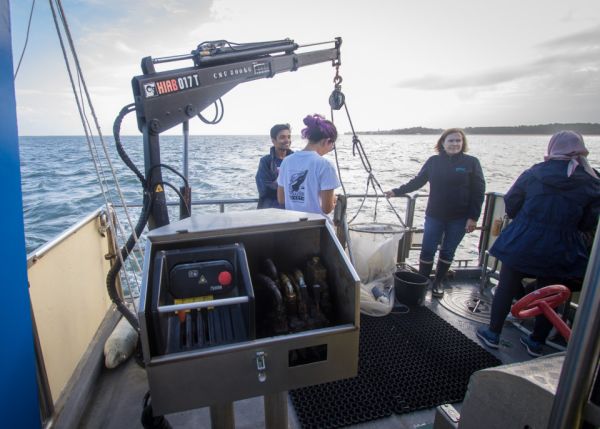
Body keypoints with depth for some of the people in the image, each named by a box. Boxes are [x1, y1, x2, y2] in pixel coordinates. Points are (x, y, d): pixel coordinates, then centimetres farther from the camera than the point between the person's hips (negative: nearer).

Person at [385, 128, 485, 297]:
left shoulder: (471, 162, -3)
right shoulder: (433, 161, 1)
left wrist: (473, 217, -9)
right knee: (427, 250, 1)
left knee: (447, 252, 12)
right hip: (434, 215, 1)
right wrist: (397, 191, -2)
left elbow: (479, 191, -4)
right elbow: (417, 181, 6)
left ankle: (438, 283, 30)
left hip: (459, 219, -1)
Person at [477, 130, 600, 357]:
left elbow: (510, 206, -1)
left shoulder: (533, 174, -6)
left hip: (521, 245, -1)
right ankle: (537, 342, 31)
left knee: (506, 288, 12)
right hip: (560, 253, 2)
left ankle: (493, 333, 23)